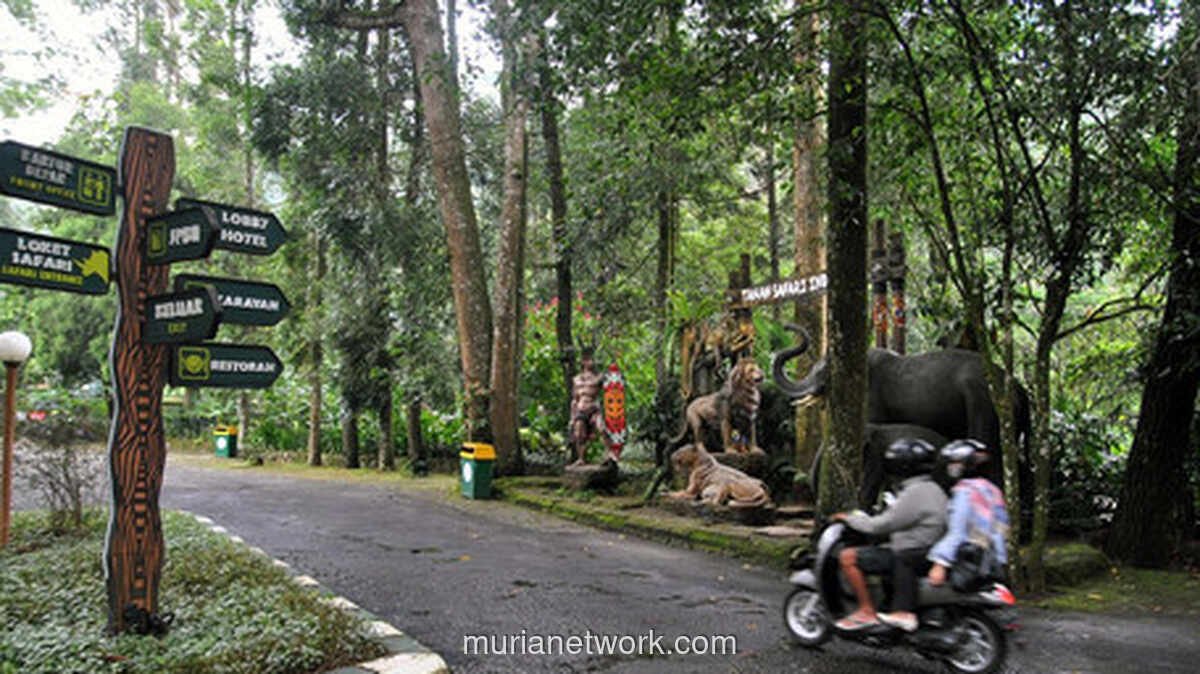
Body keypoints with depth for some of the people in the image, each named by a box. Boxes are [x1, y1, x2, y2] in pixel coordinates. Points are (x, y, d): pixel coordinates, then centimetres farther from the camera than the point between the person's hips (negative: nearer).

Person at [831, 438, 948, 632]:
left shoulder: (914, 493, -20)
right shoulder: (933, 489, 11)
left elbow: (880, 525, -17)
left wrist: (850, 518, -2)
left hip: (909, 557, -10)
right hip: (927, 552, 10)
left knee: (847, 557, -11)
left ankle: (867, 612, -6)